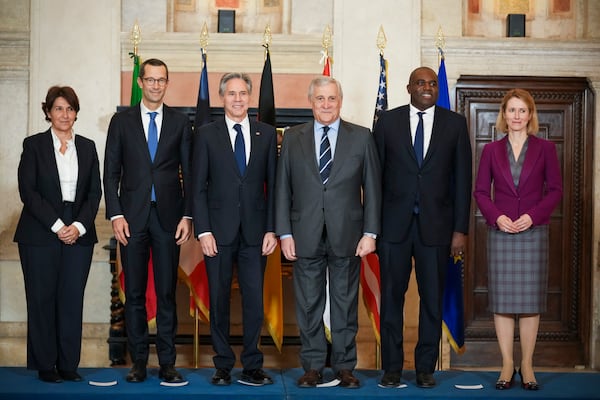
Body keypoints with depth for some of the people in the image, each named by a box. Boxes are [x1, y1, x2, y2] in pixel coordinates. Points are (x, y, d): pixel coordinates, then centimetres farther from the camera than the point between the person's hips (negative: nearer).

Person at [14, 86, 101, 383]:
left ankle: (68, 364, 10)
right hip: (40, 235, -2)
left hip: (79, 234, 3)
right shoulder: (34, 145, 2)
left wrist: (79, 226, -8)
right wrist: (57, 226, -12)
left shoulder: (87, 147, 11)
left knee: (73, 299, 2)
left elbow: (95, 192, 7)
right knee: (42, 299, 2)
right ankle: (45, 365, 11)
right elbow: (27, 190, -6)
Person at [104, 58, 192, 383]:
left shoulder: (180, 122, 7)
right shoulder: (122, 121, 7)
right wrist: (115, 215, -5)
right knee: (134, 292, 4)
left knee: (167, 292, 2)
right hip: (132, 216, 0)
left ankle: (167, 362, 8)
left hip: (168, 216, 0)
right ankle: (139, 361, 12)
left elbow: (188, 172, 6)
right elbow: (111, 172, 5)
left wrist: (187, 216, -2)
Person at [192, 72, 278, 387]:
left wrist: (271, 229, -1)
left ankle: (252, 367, 11)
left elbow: (273, 185, 7)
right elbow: (198, 187, 1)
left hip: (255, 230, 1)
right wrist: (203, 231, -7)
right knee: (219, 300, 5)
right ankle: (223, 366, 15)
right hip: (218, 231, -1)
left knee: (254, 300, 1)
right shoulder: (206, 134, 4)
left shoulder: (266, 134, 8)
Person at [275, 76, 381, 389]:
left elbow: (372, 188, 3)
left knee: (345, 303, 6)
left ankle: (344, 366, 16)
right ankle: (312, 366, 16)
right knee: (309, 304, 6)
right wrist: (284, 233, -1)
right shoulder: (293, 138, 7)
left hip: (347, 235, -1)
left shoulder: (361, 137, 5)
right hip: (306, 236, 1)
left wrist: (370, 233, -4)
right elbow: (282, 189, 6)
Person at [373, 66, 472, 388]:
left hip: (436, 225, 0)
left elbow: (462, 178, 3)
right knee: (391, 298, 5)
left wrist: (460, 229, -2)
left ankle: (425, 368, 17)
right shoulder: (388, 121, 5)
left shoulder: (455, 123, 5)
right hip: (394, 225, 0)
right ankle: (392, 368, 16)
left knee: (432, 300, 6)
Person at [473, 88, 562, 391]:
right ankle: (507, 365, 10)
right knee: (502, 299, 1)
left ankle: (527, 365, 10)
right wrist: (496, 216, -11)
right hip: (500, 232, 1)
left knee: (530, 299, 1)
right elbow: (480, 191, 5)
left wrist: (532, 215, -12)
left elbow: (555, 189, 1)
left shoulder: (545, 148, 4)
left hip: (533, 232, -1)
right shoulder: (491, 150, 7)